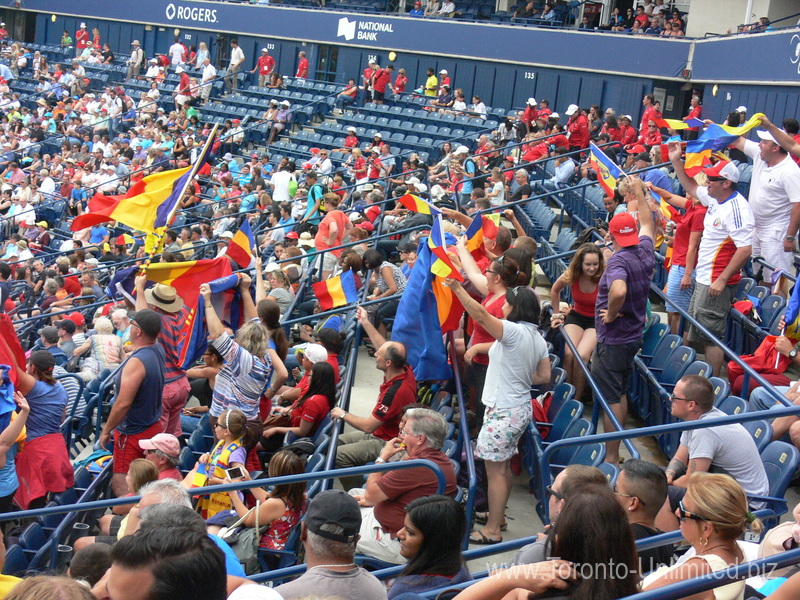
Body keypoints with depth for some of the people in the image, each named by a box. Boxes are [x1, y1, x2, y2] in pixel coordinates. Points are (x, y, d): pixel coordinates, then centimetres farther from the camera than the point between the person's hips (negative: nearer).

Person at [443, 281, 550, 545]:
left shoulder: (514, 331, -19)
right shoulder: (538, 338, 7)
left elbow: (480, 315, -30)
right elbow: (544, 376, 11)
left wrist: (457, 288, -25)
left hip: (503, 411, -9)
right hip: (521, 407, 9)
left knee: (495, 470, -1)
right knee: (503, 466, 21)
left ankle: (492, 530, 6)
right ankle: (497, 515, 35)